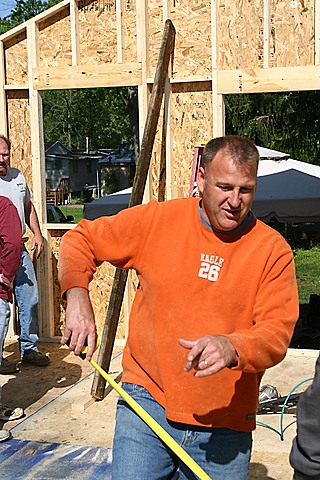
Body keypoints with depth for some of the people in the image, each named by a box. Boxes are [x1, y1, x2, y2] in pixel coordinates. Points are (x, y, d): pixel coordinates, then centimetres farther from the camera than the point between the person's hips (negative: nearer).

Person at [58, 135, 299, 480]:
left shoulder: (272, 249, -4)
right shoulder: (156, 220, -2)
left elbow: (276, 334, -11)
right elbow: (81, 240, 7)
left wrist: (232, 348, -32)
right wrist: (77, 295, -10)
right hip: (147, 402, 0)